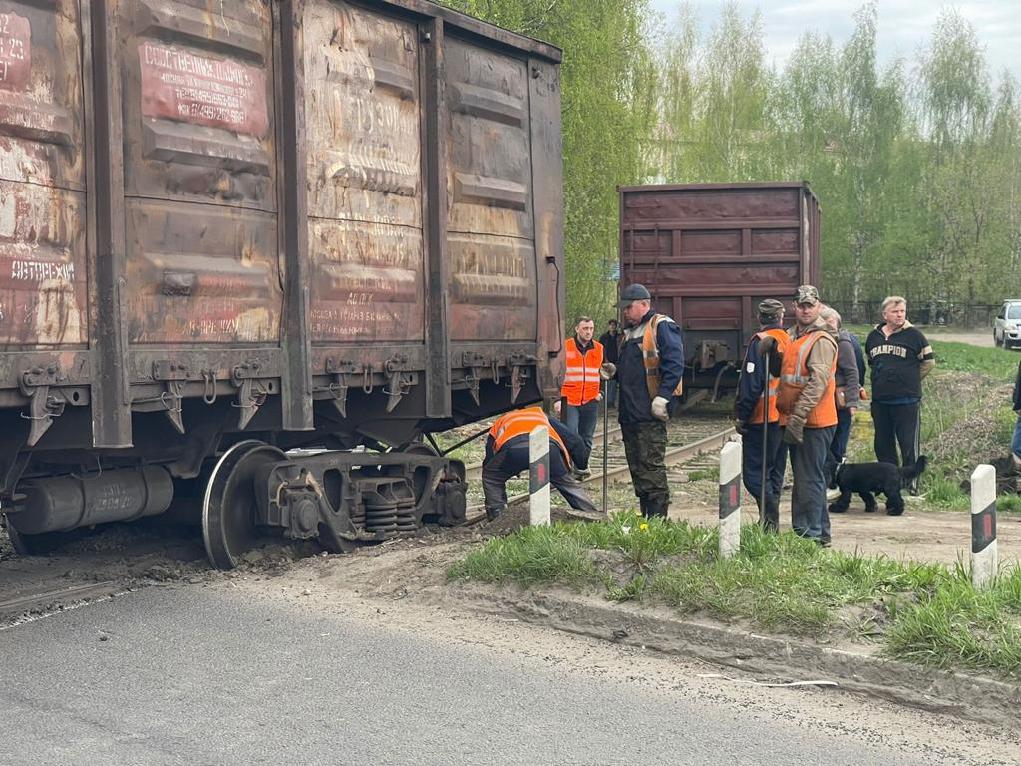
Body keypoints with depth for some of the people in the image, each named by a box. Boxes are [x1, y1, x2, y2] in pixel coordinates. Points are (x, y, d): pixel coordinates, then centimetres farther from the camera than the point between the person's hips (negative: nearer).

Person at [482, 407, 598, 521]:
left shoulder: (499, 424, 44)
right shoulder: (541, 414, 45)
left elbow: (489, 462, 42)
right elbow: (573, 440, 34)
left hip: (513, 448, -1)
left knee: (490, 478, 25)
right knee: (569, 484, 23)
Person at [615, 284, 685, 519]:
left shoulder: (662, 327, -7)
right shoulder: (630, 332, 21)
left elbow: (675, 363, -17)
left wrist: (662, 397, -22)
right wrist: (614, 372, 10)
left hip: (650, 412, -9)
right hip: (629, 412, 9)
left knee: (651, 464, -9)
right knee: (636, 465, 11)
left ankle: (658, 518, -6)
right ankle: (645, 517, 18)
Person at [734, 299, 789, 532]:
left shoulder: (760, 341, -12)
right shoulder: (789, 341, 8)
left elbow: (750, 383, -15)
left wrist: (741, 415, -9)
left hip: (762, 417, -7)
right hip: (784, 417, 7)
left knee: (753, 471, -5)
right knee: (775, 471, 14)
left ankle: (770, 515, -23)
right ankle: (771, 521, 17)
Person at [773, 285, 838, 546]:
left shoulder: (822, 340, -14)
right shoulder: (793, 336, 15)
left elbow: (817, 382, -22)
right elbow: (785, 371, 25)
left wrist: (798, 417, -26)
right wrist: (772, 351, 4)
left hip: (813, 422, -9)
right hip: (794, 420, 9)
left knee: (810, 479, -6)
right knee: (802, 478, 16)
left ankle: (813, 534, -1)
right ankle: (803, 530, 26)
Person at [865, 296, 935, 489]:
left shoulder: (913, 335, -4)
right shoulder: (873, 336, 9)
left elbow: (929, 362, 3)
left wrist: (910, 380, 5)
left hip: (907, 401, -5)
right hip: (880, 400, 5)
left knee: (909, 444, -2)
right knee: (882, 444, 11)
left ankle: (910, 482, 6)